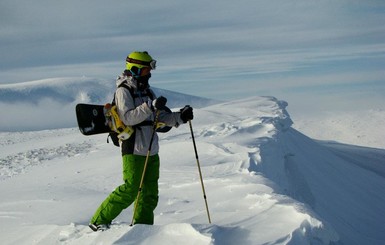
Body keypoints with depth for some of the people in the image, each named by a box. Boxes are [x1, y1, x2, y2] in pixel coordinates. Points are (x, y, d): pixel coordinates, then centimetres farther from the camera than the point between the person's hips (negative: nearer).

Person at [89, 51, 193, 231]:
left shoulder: (147, 91, 17)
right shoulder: (123, 91, -7)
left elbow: (162, 117, 18)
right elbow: (127, 118, -21)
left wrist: (180, 117, 1)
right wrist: (150, 106, -27)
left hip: (151, 150, 8)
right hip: (134, 150, -8)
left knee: (150, 192, 6)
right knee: (130, 189, -13)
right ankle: (99, 221, -4)